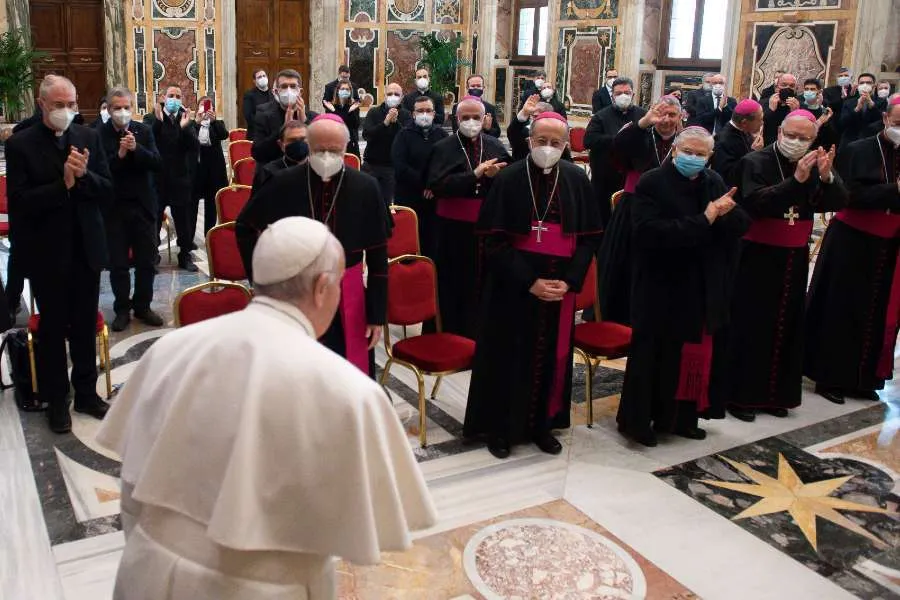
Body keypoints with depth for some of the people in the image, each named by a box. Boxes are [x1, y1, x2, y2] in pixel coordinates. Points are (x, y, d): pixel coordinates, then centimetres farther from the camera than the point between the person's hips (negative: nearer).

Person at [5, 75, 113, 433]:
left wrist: (84, 175, -19)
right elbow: (19, 202, -14)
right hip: (46, 253, -3)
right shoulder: (20, 144, -7)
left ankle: (86, 392, 28)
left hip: (86, 249, 3)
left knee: (85, 327, 13)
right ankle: (56, 401, 23)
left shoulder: (88, 138, 2)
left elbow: (107, 192, 0)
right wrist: (63, 184, -24)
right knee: (52, 330, 10)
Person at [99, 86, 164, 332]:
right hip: (114, 207, -2)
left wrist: (136, 148, -20)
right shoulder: (99, 134, -6)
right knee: (118, 263, 5)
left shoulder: (144, 131, 2)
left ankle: (143, 305, 24)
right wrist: (120, 154, -25)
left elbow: (158, 164, -7)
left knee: (146, 261, 9)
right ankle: (122, 309, 19)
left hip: (142, 205, 2)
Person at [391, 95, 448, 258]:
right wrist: (423, 185, -13)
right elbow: (400, 167, -11)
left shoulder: (442, 135, 10)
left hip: (434, 198, 2)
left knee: (431, 240, 4)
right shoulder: (404, 134, 1)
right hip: (408, 197, -2)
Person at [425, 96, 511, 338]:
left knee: (483, 285, 8)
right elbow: (436, 186, -15)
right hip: (453, 229, -3)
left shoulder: (495, 146, 10)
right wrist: (474, 175, -20)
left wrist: (496, 175, -15)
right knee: (453, 287, 2)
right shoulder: (443, 148, -1)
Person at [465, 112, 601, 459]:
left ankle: (542, 424, 27)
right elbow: (493, 239, -10)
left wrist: (569, 281, -9)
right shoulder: (509, 179, -8)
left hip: (560, 287, 3)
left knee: (552, 356, 11)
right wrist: (529, 281, -16)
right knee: (509, 357, 6)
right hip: (513, 287, -3)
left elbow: (590, 236, 4)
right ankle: (499, 427, 21)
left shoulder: (577, 180, 1)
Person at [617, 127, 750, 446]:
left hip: (703, 289, 6)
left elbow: (741, 224, 1)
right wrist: (703, 221, -24)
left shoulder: (715, 182, 8)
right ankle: (637, 419, 15)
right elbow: (652, 232, -24)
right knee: (654, 354, 1)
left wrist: (717, 215, -20)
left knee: (696, 354, 12)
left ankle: (680, 417, 27)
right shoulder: (652, 183, -10)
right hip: (661, 288, -6)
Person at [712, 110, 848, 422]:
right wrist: (796, 180, -31)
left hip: (795, 258, 5)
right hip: (758, 257, -5)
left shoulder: (816, 164, 5)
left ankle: (775, 394, 21)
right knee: (749, 326, -3)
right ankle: (737, 394, 7)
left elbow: (838, 202, -5)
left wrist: (826, 177, -24)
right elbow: (755, 204, -24)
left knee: (785, 327, 10)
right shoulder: (756, 162, -10)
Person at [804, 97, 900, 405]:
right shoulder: (859, 150, -5)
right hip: (852, 242, -5)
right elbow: (853, 195, -16)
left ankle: (862, 379, 20)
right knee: (840, 311, 3)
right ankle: (829, 377, 13)